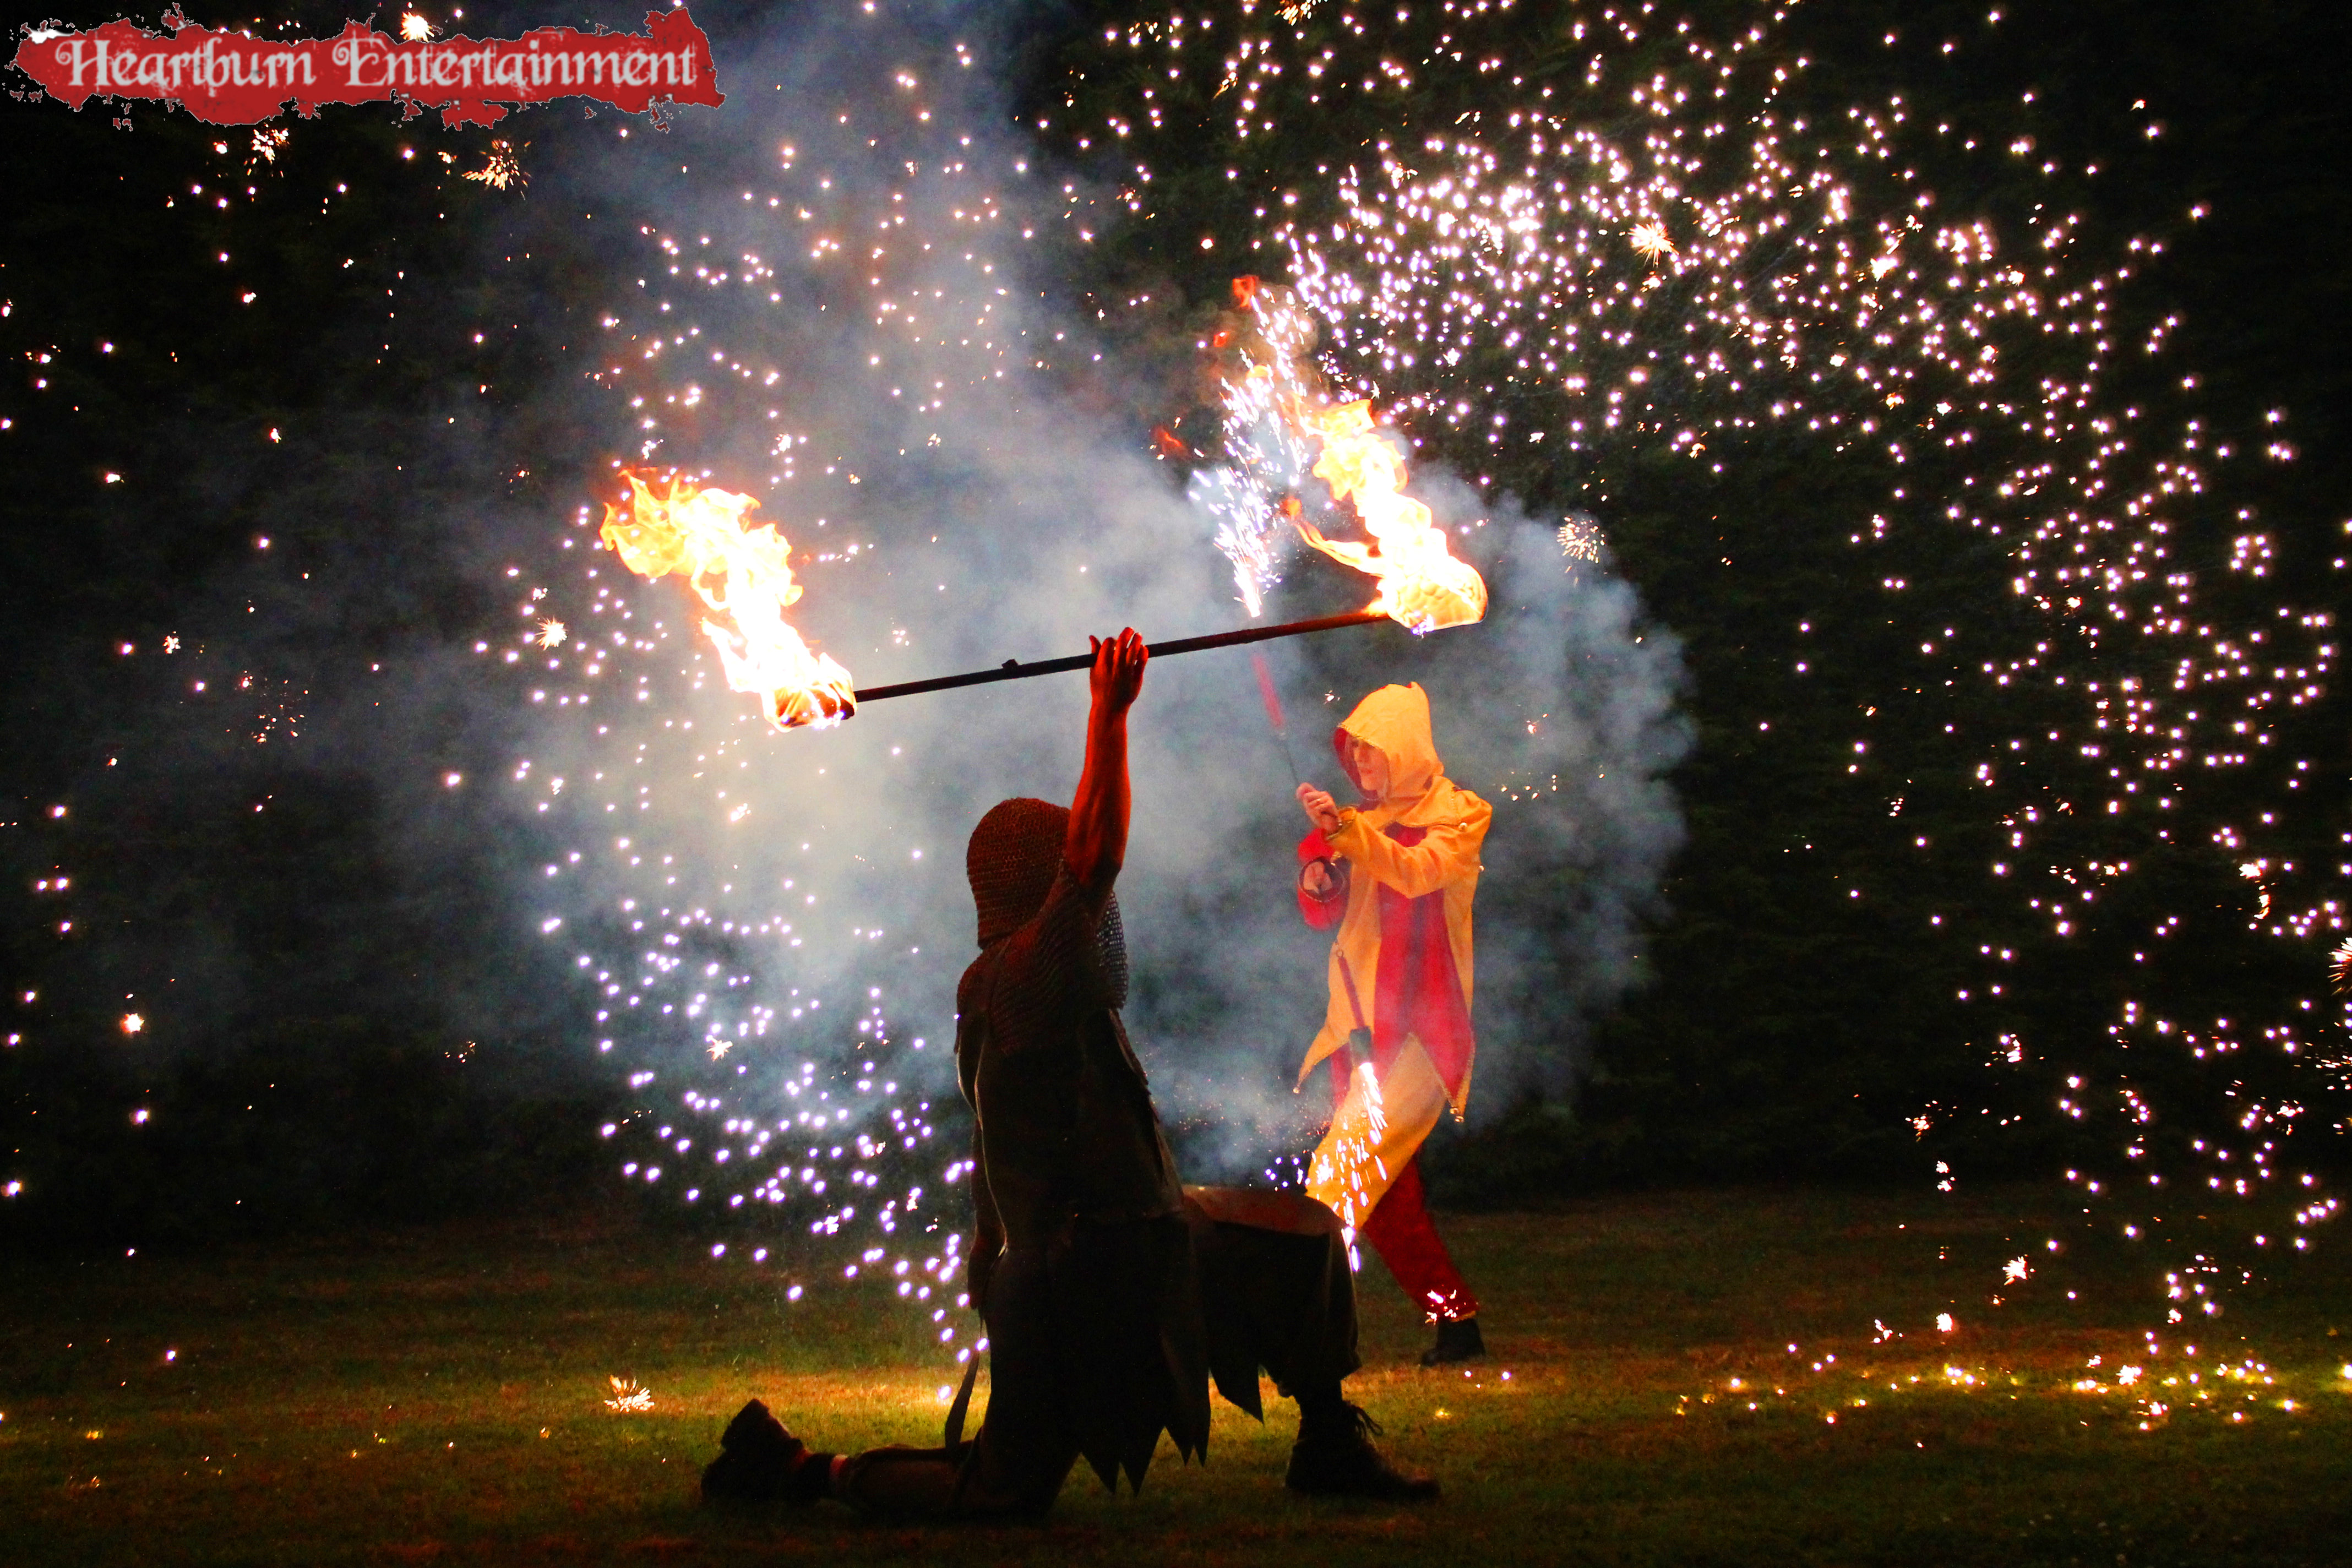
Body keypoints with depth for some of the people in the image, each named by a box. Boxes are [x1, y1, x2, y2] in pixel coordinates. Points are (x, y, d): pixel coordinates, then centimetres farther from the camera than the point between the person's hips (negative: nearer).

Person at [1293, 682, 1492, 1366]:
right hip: (1359, 1021, 7)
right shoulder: (1366, 821, 17)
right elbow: (1322, 913, 15)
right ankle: (1457, 1322, 17)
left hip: (1419, 1025, -7)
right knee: (1384, 1190, 7)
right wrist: (1318, 864, -6)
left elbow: (1416, 873, -19)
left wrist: (1345, 828, -30)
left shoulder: (1459, 815, 0)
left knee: (1345, 1166, -18)